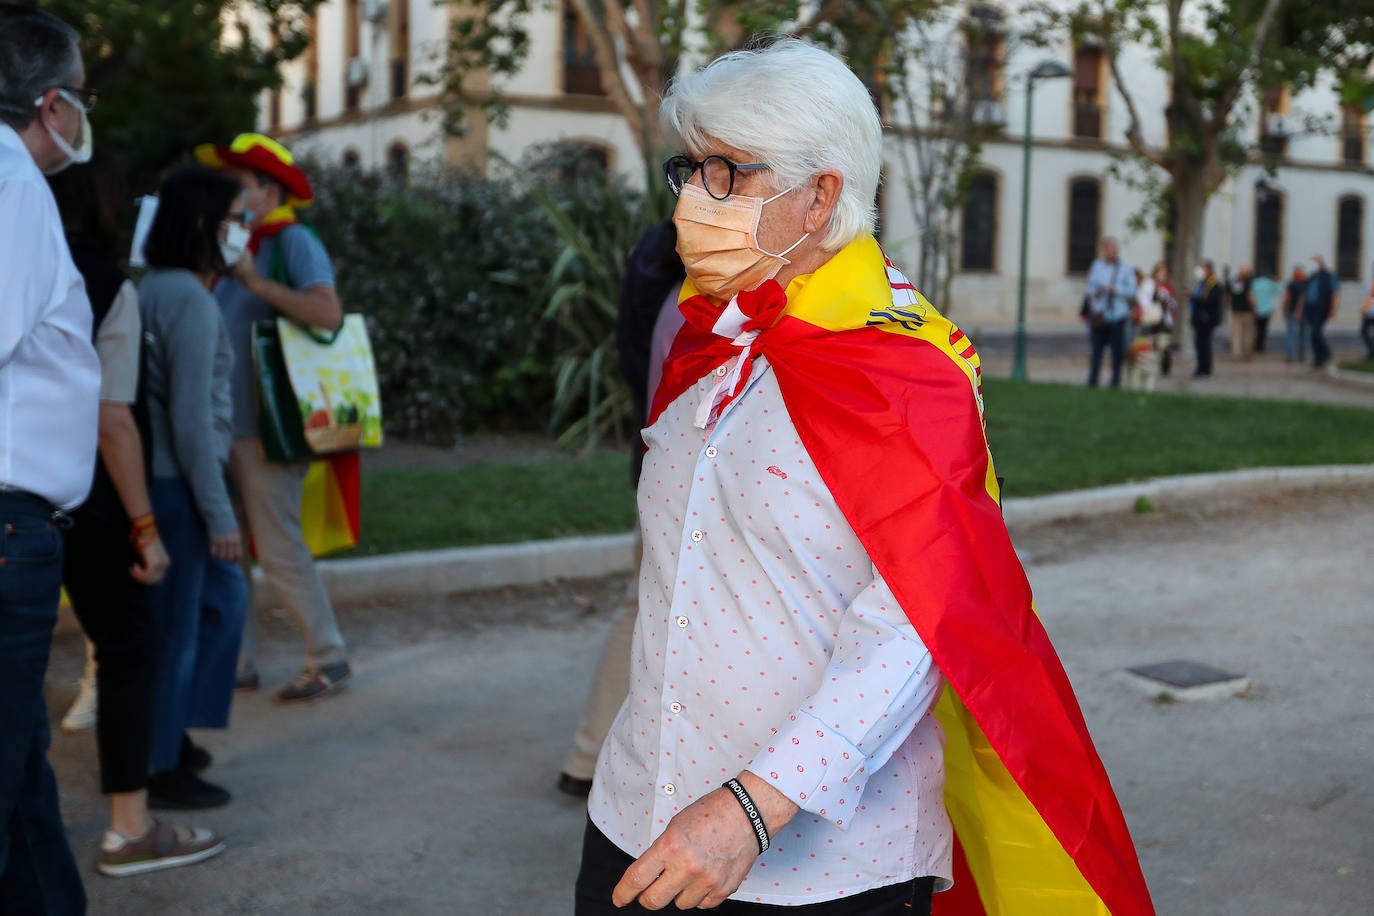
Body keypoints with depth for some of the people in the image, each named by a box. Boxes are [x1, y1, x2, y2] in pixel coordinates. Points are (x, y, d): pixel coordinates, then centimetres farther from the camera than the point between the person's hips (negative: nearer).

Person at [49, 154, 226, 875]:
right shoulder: (108, 289, -10)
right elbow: (112, 420, -15)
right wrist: (143, 525, -12)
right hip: (83, 496, -6)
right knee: (125, 648, 4)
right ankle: (129, 830, 6)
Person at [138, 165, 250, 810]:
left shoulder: (156, 290, 12)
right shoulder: (191, 300, -17)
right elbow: (192, 422, -20)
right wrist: (220, 516, -16)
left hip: (162, 481, 9)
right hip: (174, 487, -9)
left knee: (224, 598, 20)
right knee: (174, 629, 3)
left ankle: (172, 731, 28)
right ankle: (159, 768, 17)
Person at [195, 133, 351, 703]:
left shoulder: (293, 241, -7)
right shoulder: (242, 247, 16)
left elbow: (327, 313, -23)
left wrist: (254, 281, -20)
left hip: (266, 426, -8)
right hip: (226, 424, 8)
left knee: (279, 548, -5)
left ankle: (328, 659, 7)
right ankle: (236, 663, 18)